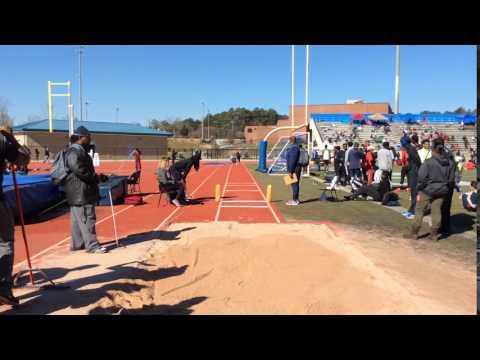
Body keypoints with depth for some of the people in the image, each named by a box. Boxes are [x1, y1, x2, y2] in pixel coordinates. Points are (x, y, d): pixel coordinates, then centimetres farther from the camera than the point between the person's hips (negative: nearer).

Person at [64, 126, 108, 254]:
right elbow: (79, 170, -25)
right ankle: (92, 245, -4)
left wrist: (97, 176, 11)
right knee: (86, 218, -8)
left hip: (80, 193, 11)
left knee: (77, 219, 15)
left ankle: (77, 243, 24)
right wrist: (96, 178, -17)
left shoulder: (79, 151, 18)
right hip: (80, 192, -11)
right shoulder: (74, 152, -15)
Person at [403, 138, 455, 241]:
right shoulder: (449, 162, 1)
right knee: (437, 211, 11)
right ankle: (434, 234, 17)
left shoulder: (428, 162, -16)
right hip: (441, 191, 5)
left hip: (428, 190, -5)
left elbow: (422, 178, -15)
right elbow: (451, 178, 7)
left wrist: (419, 190, -6)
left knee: (420, 211, 3)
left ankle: (413, 233, 8)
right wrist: (445, 186, 18)